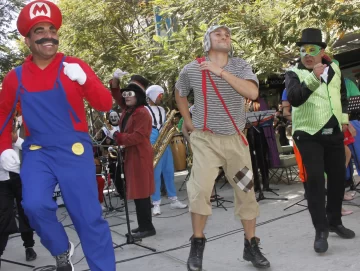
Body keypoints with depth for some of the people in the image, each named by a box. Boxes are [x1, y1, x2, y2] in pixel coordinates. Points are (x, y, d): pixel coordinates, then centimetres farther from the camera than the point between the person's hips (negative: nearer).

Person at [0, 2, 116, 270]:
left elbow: (105, 104, -10)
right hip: (37, 152, 2)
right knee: (35, 205, -18)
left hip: (75, 150, -1)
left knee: (89, 216, -2)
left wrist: (84, 80, -26)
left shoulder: (75, 66, -2)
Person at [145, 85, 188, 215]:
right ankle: (156, 204, 0)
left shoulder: (162, 109, 19)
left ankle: (173, 200, 17)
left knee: (169, 172, 9)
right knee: (155, 174, -6)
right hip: (152, 144, -7)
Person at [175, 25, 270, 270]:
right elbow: (180, 94, 19)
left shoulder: (241, 66, -2)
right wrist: (188, 121, 10)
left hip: (236, 139, 2)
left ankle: (251, 246, 21)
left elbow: (252, 93, -21)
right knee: (200, 190, -13)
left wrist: (220, 71, -23)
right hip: (205, 140, -1)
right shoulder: (192, 69, -1)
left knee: (246, 192, 5)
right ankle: (197, 245, 6)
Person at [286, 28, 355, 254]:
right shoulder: (294, 73, -8)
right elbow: (294, 99, -27)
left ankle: (335, 221, 28)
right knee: (315, 179, -12)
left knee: (339, 177, 10)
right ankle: (321, 230, -2)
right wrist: (313, 78, -39)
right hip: (309, 135, -5)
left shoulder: (334, 68, 8)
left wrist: (344, 118, 14)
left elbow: (342, 94, 22)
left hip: (334, 133, 5)